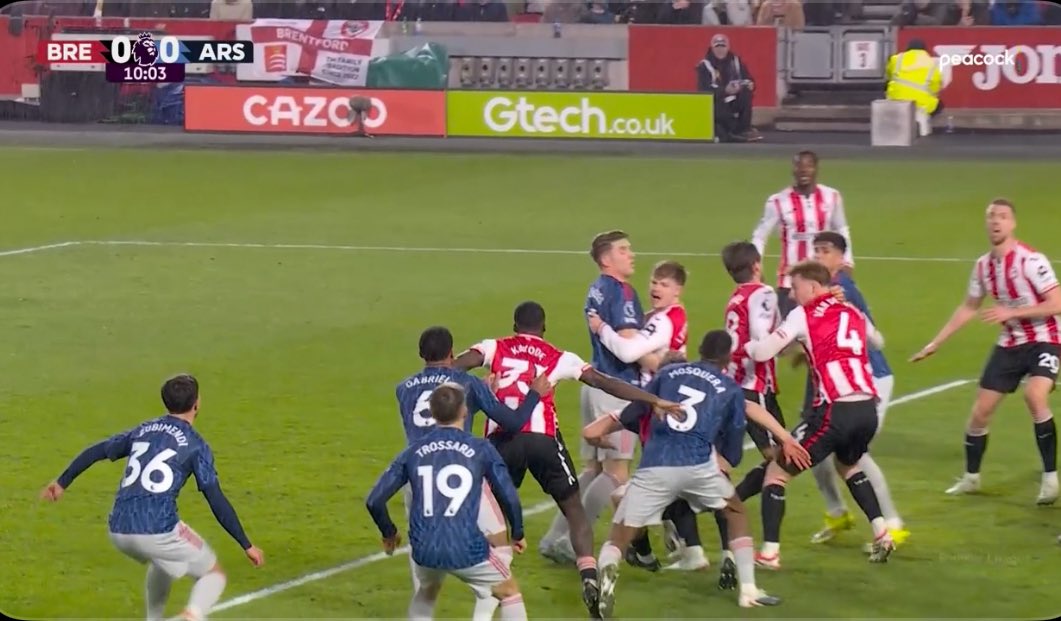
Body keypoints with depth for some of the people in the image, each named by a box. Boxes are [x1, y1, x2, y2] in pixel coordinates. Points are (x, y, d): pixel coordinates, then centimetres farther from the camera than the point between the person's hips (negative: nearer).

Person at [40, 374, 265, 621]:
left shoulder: (143, 430, 17)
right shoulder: (195, 445, 1)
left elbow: (95, 452, 22)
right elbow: (217, 501, -3)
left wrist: (62, 483, 35)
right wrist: (246, 545, 1)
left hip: (119, 533, 6)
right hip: (159, 532, -6)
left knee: (163, 562, 37)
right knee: (214, 574, 11)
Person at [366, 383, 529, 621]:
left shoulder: (413, 452, 8)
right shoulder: (480, 449, 1)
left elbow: (374, 501, 8)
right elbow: (509, 498, 0)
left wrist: (389, 533, 27)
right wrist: (517, 534, 19)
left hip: (424, 550, 3)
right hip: (466, 548, -3)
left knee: (426, 593, 34)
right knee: (509, 591, 21)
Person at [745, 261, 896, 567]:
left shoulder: (803, 315, 2)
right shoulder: (853, 313, 18)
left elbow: (763, 352, -6)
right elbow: (877, 342, 39)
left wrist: (744, 346, 16)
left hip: (835, 412, -6)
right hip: (868, 409, 6)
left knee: (777, 472, 6)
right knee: (848, 465, 36)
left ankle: (769, 553, -1)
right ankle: (882, 534, 25)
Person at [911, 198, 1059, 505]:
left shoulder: (1031, 260, -19)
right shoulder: (983, 266, 1)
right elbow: (968, 308, 16)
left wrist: (1011, 312, -26)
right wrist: (935, 343, 16)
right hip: (1009, 344, 6)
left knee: (1035, 395, -31)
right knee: (980, 411, 6)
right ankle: (971, 477, 27)